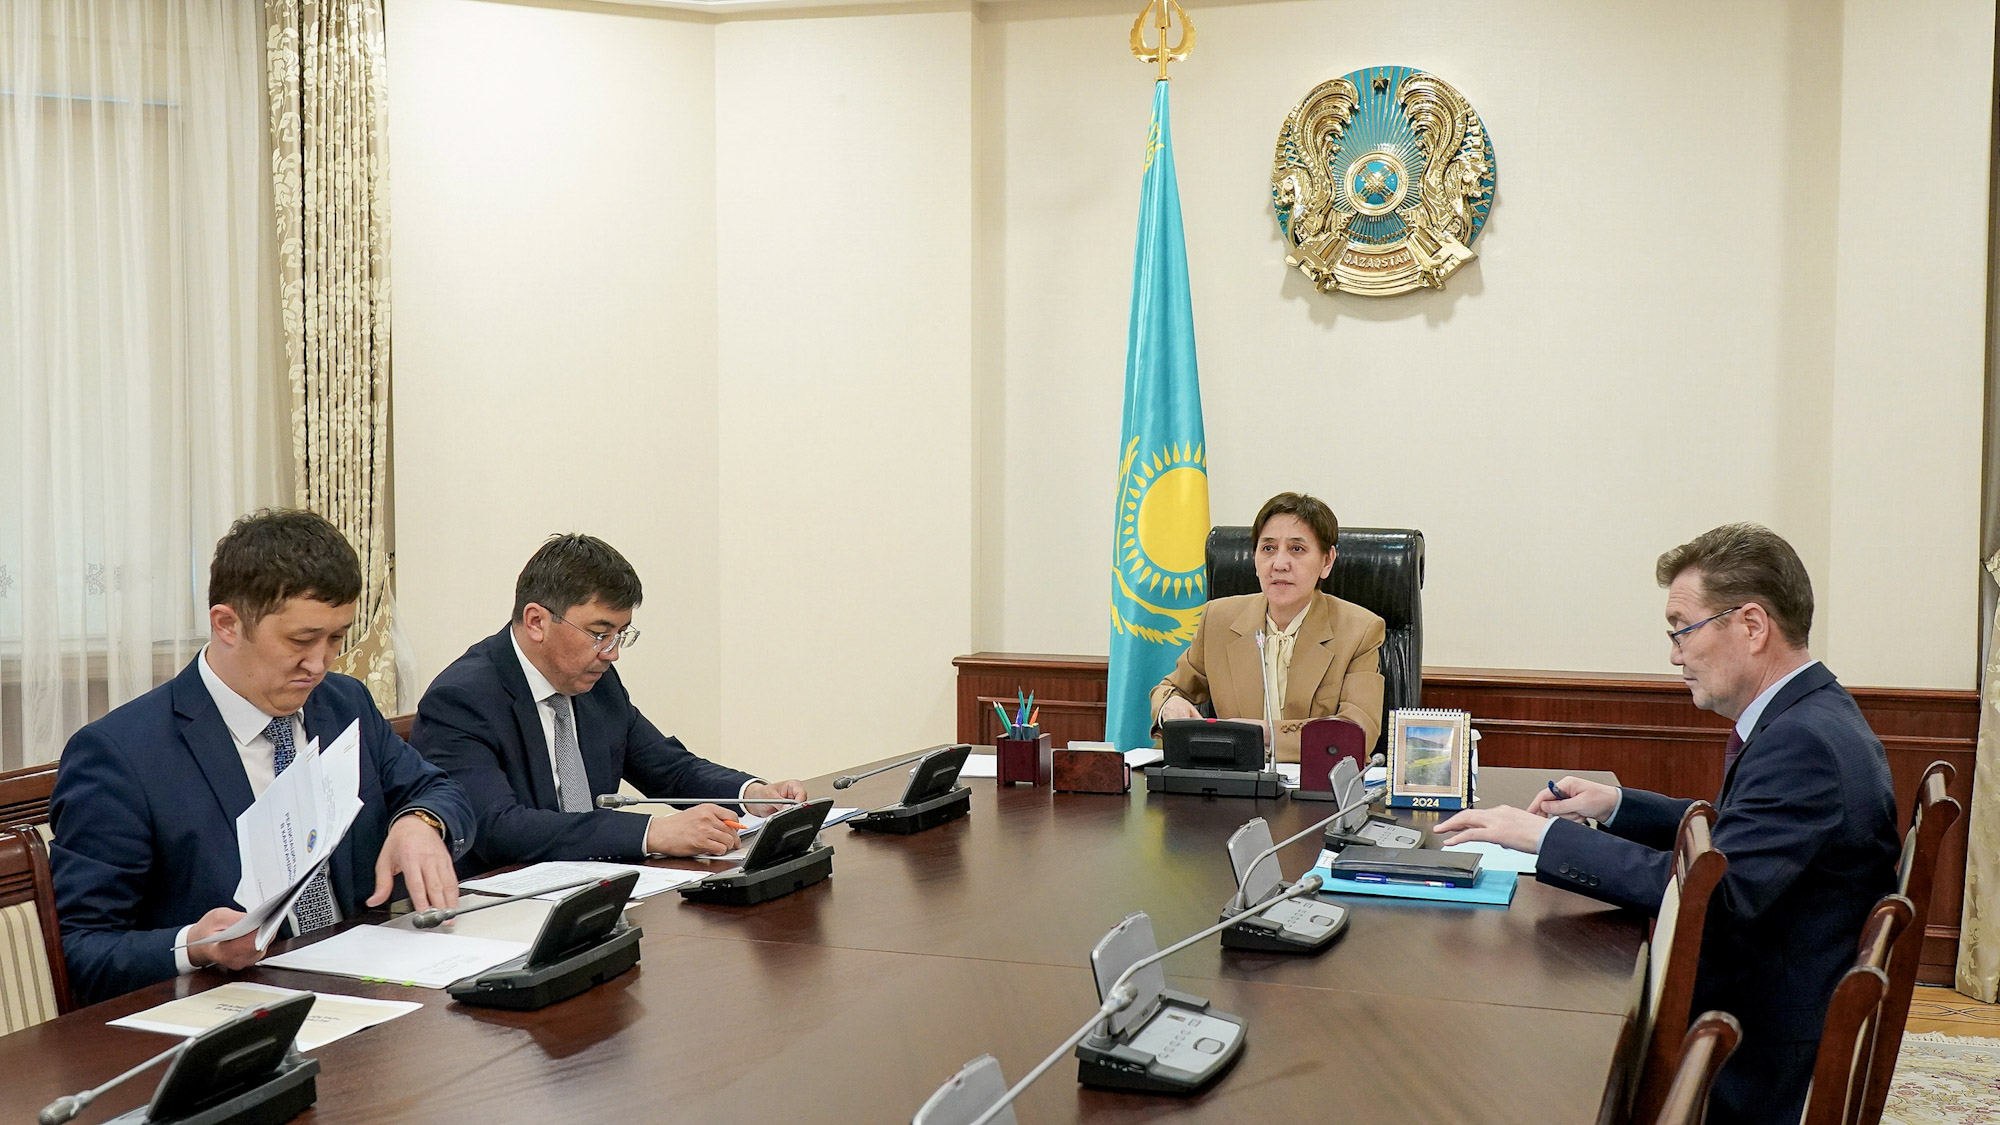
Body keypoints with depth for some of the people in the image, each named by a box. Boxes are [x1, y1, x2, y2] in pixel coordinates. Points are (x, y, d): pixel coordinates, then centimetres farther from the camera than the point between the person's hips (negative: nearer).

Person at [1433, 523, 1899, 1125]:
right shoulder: (1811, 715, 8)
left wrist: (1545, 836, -25)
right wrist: (1617, 805, 9)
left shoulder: (1803, 742, -24)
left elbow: (1713, 891, -30)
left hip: (1760, 1070, -9)